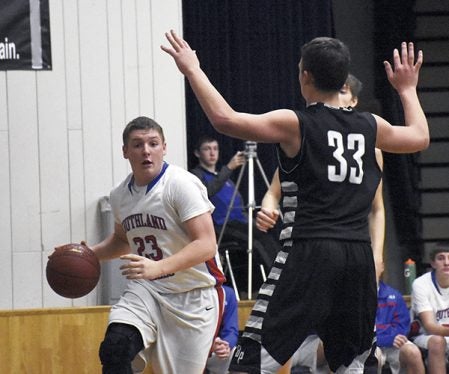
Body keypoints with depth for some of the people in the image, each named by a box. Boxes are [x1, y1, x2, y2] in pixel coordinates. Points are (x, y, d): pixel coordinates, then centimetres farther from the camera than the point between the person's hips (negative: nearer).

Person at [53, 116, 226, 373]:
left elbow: (206, 245, -24)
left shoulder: (182, 184, -17)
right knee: (115, 349, -22)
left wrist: (159, 267, -37)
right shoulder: (121, 195, 4)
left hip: (194, 295, -5)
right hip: (147, 290, 5)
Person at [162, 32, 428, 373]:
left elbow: (224, 118, -13)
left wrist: (193, 70, -2)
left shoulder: (295, 125, -4)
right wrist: (407, 89, 45)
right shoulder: (370, 126, 11)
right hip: (358, 256, 5)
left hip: (308, 255, -5)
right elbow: (420, 137, 30)